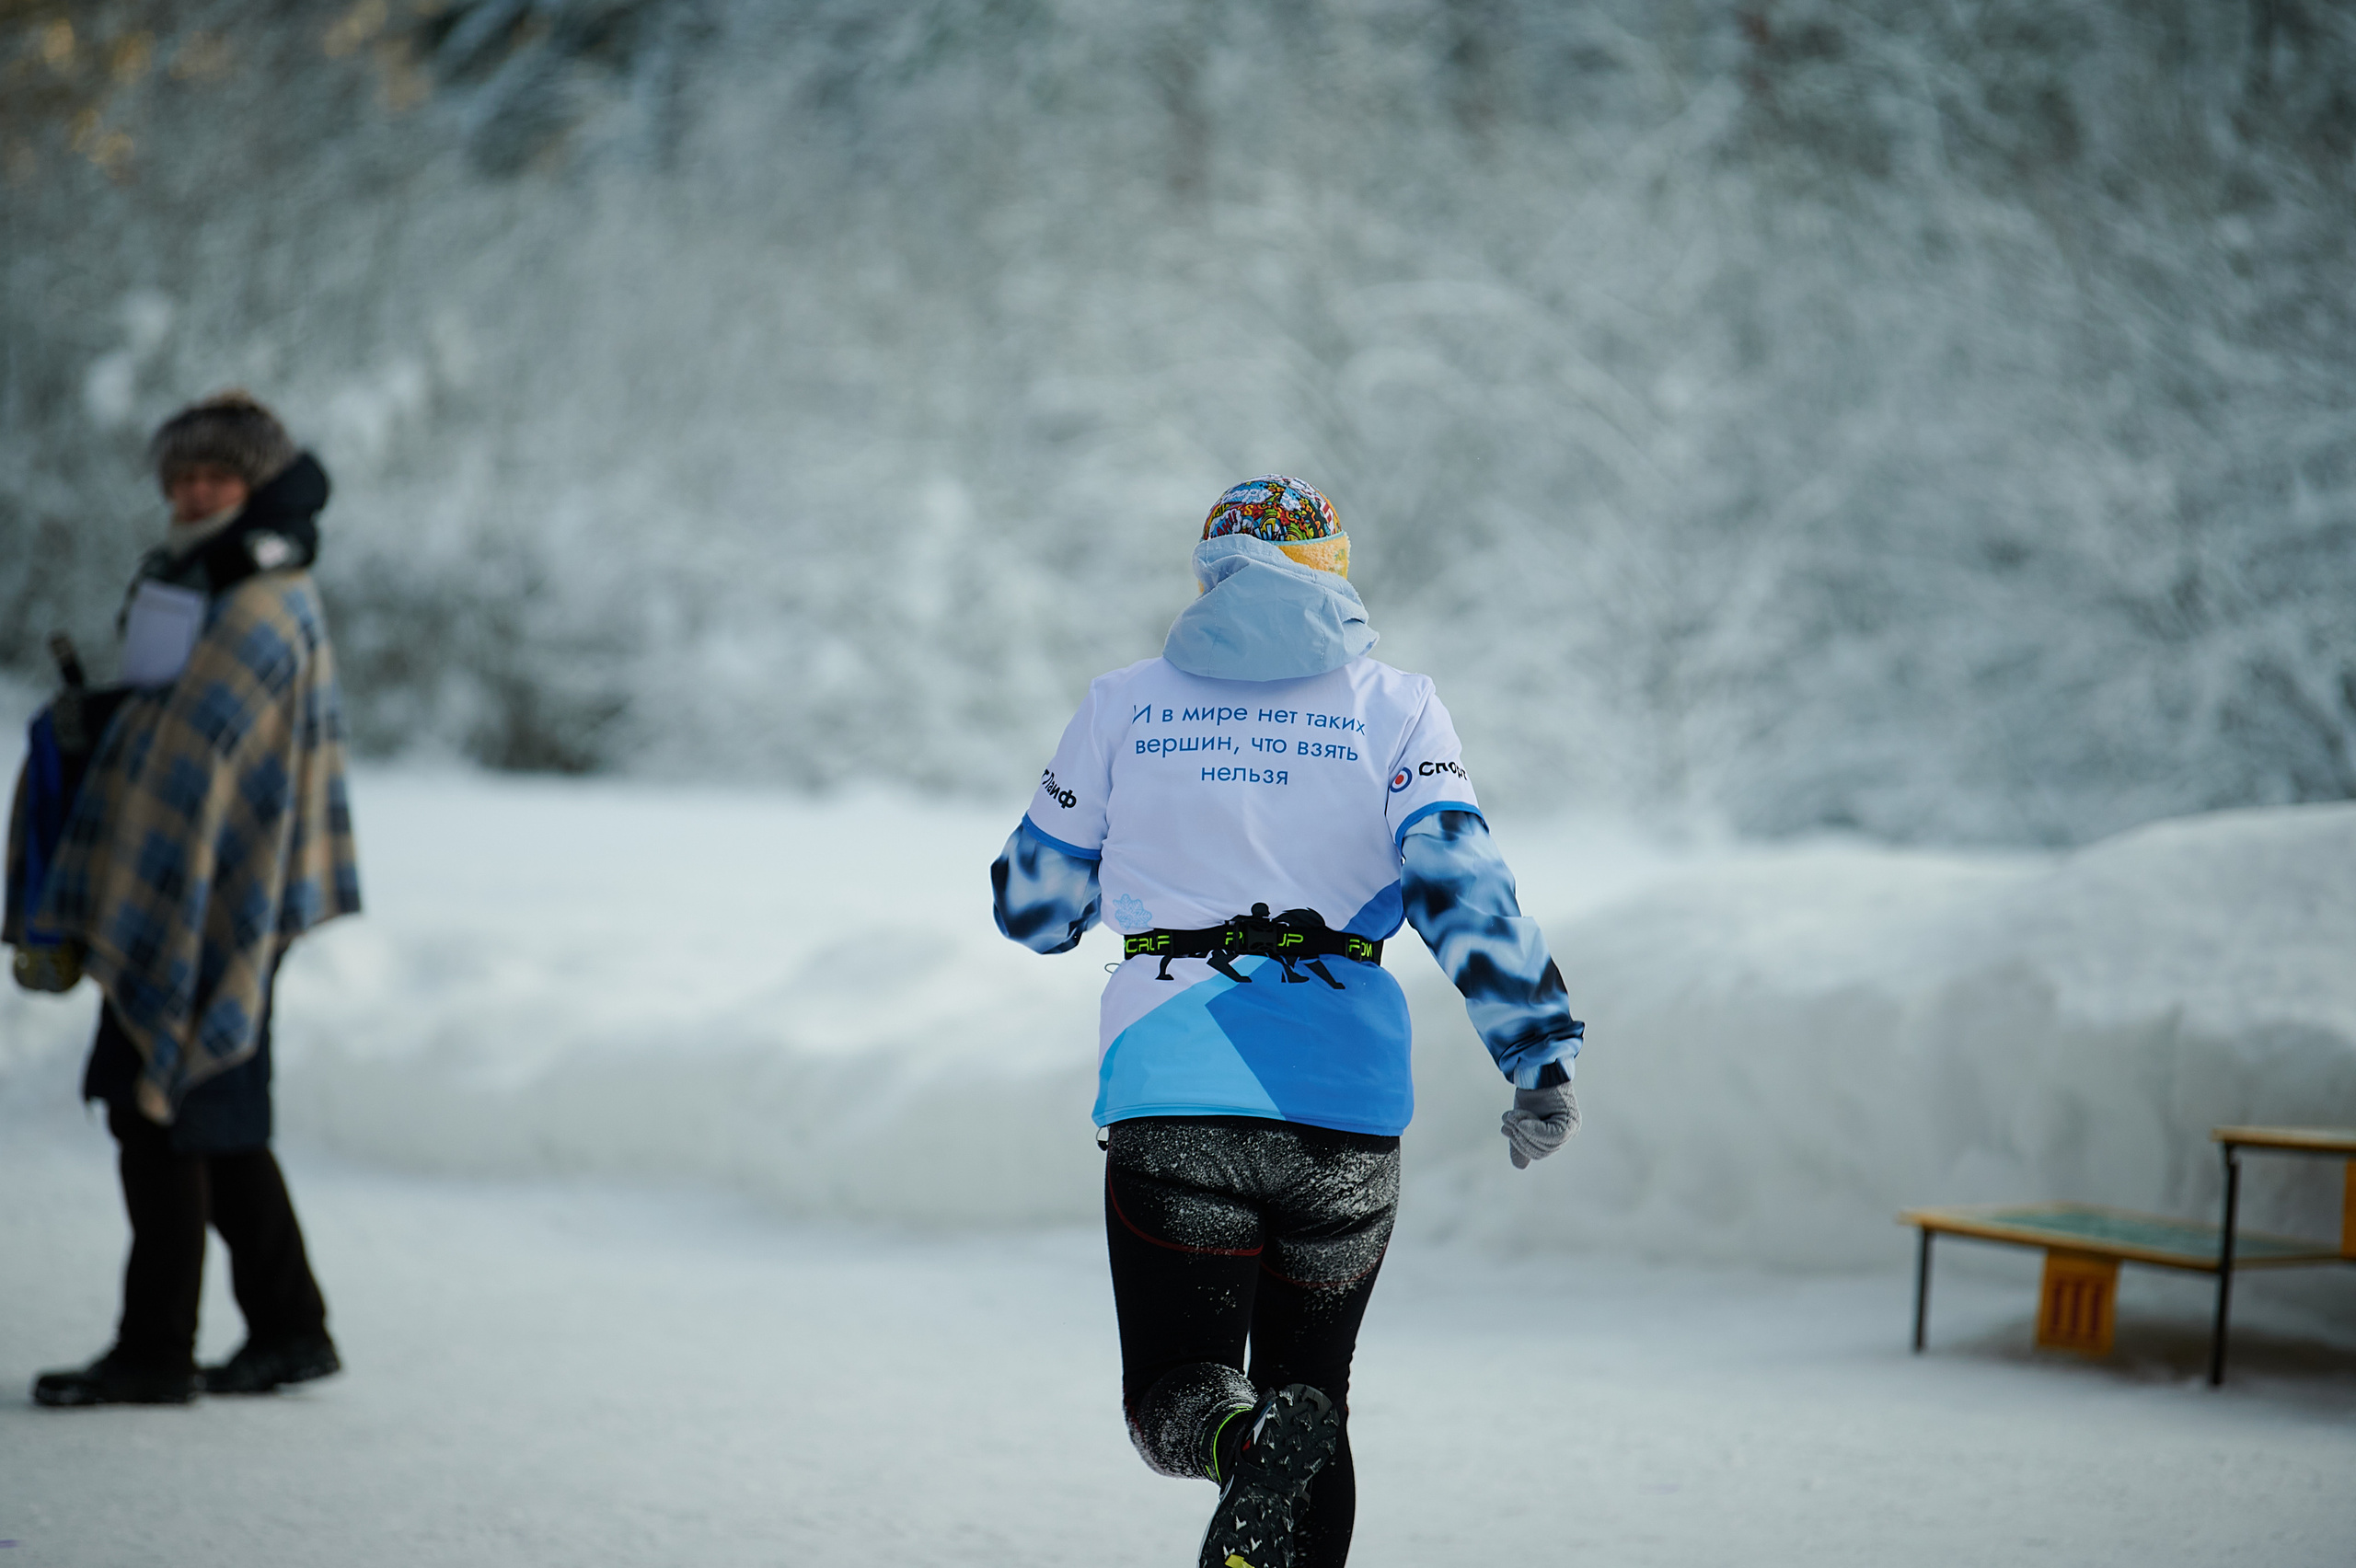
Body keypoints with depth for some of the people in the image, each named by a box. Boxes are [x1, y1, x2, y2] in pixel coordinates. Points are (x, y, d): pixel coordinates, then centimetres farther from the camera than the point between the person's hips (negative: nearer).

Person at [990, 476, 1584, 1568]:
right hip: (1345, 1100, 1)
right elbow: (1460, 886, -10)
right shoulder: (1394, 709, 5)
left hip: (1172, 1093, -1)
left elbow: (1033, 907, 15)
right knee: (1308, 1384, 16)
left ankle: (1250, 1443, -30)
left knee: (1178, 1394, 3)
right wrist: (1539, 1054, -11)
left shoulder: (1124, 706, 8)